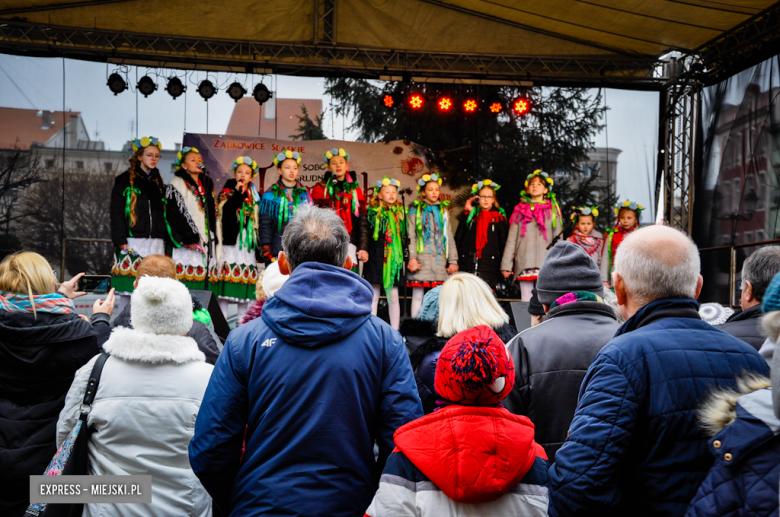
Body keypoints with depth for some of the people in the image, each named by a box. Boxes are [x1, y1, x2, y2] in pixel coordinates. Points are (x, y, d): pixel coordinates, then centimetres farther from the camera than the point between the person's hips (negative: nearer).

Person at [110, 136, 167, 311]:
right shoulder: (125, 180, 4)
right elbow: (116, 212, -2)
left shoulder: (159, 182, 19)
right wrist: (121, 240, -11)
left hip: (156, 242, 4)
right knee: (127, 289, -5)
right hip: (132, 242, -4)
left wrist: (165, 238, 9)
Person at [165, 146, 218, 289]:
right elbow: (176, 215, -9)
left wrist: (213, 239, 12)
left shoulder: (207, 185, 21)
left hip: (206, 241, 6)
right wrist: (191, 238, -15)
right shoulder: (176, 185, 0)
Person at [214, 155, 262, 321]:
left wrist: (258, 248, 9)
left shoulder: (254, 197, 15)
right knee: (226, 275, -8)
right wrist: (238, 192, -13)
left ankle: (243, 319, 8)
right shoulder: (226, 192, 7)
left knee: (246, 280, 2)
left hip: (248, 244, 3)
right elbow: (225, 211, -14)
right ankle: (221, 319, -3)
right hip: (230, 241, -3)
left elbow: (257, 223, 13)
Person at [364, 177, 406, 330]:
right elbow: (366, 234, -1)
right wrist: (364, 251, -14)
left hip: (394, 258, 2)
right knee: (374, 295, 2)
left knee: (393, 296, 4)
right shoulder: (372, 211, 2)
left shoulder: (401, 212, 11)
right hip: (375, 257, -2)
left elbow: (405, 235, 14)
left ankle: (395, 330, 10)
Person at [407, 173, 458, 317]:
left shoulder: (443, 210, 18)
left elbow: (449, 237, 16)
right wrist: (412, 257, -12)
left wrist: (453, 260, 8)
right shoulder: (415, 209, 8)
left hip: (440, 259, 3)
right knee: (418, 295, -2)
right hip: (421, 258, -3)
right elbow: (411, 236, 0)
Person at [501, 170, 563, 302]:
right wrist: (506, 265, 6)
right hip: (524, 262, 1)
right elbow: (511, 239, 13)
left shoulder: (552, 210, 14)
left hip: (545, 262, -1)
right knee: (526, 299, -2)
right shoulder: (520, 210, 15)